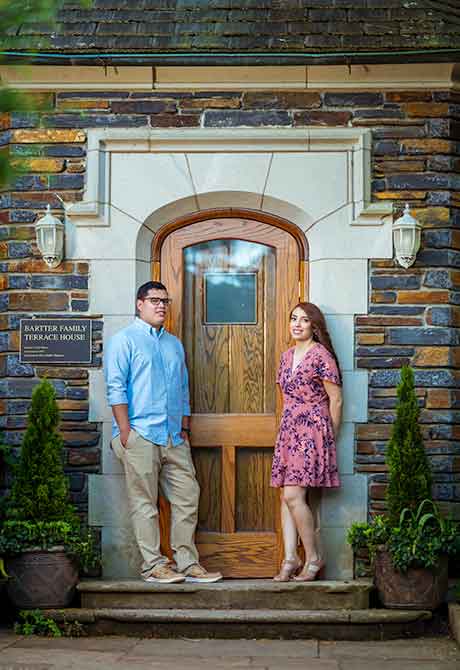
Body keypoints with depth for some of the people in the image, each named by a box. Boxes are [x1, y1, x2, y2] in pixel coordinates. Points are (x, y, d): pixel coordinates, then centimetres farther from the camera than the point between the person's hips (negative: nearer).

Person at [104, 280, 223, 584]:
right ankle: (154, 564, 3)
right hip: (140, 434, -6)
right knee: (145, 502, -2)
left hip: (174, 437, 6)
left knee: (187, 497, 3)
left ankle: (187, 562, 10)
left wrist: (185, 429, 15)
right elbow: (116, 388, -6)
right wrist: (125, 431, -13)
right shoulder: (125, 340, 1)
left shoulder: (175, 344, 21)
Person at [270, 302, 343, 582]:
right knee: (287, 497, 3)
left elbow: (336, 400, -6)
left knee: (293, 496, -14)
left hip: (312, 432, -8)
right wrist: (290, 429, 18)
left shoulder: (321, 355, -8)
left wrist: (330, 438, -2)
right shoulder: (287, 356, 15)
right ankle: (290, 559, 6)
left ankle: (315, 557, -1)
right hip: (289, 431, 8)